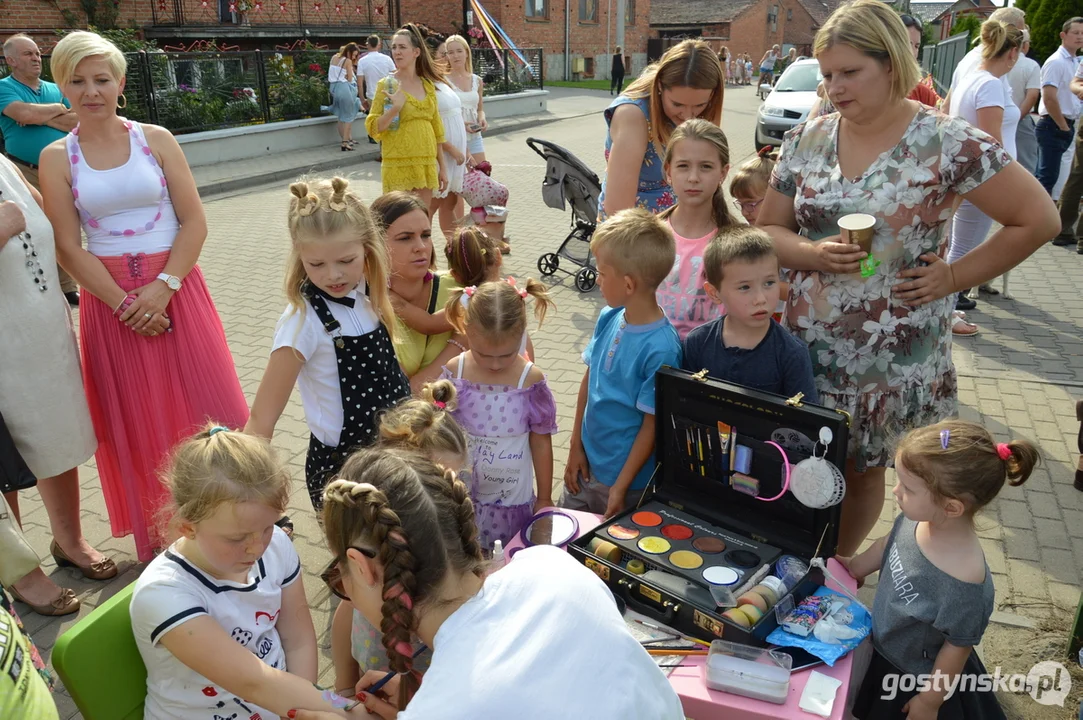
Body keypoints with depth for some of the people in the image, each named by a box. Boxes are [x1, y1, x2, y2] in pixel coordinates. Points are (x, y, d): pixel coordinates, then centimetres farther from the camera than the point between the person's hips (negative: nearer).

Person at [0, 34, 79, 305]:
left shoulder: (56, 89, 14)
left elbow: (79, 121, 2)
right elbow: (24, 113, -20)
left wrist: (41, 117, -8)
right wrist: (58, 109, -3)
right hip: (25, 173, -4)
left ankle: (67, 288, 18)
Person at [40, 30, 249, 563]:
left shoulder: (156, 139, 2)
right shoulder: (57, 158, 1)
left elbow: (195, 223, -3)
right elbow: (68, 247, -3)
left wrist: (163, 287, -14)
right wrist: (124, 303, -13)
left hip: (176, 292, 0)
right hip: (109, 299, 0)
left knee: (204, 405, 4)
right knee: (137, 420, 8)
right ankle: (158, 537, 25)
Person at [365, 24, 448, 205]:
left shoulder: (428, 85, 10)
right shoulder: (386, 84, -2)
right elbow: (373, 128, -6)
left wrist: (442, 166, 13)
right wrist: (395, 108, -22)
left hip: (426, 164, 4)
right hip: (399, 165, -4)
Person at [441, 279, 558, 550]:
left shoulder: (531, 380, -14)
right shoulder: (455, 373, -10)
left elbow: (541, 442, -4)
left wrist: (544, 499, 5)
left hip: (513, 500, -1)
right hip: (461, 496, 1)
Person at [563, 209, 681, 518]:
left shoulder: (660, 349, -27)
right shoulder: (609, 318, -7)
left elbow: (652, 425, -20)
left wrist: (621, 487, -13)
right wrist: (576, 446, 6)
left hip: (626, 478, -6)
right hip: (587, 463, 6)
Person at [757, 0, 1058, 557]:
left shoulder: (948, 143, -9)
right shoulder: (807, 140, 2)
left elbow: (1037, 219, -4)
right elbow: (768, 229, 6)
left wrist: (953, 276, -7)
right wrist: (814, 254, -13)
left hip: (893, 359, -3)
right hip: (806, 347, 3)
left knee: (862, 471, 12)